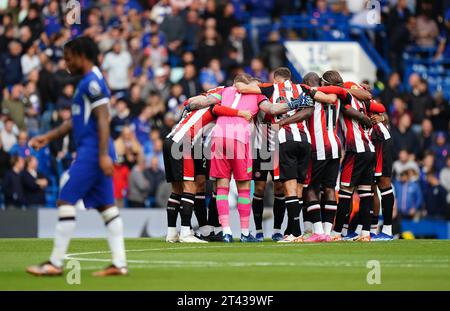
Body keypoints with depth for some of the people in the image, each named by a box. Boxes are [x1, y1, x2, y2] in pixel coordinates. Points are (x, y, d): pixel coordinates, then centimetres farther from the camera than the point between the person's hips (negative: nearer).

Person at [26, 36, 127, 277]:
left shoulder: (91, 81, -12)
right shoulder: (89, 81, 20)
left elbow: (103, 119, -19)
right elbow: (76, 121, 26)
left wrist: (104, 154, -24)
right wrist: (48, 137, 24)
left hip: (91, 151, -10)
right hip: (96, 154, 10)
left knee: (66, 201, -8)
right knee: (106, 205, 7)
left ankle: (55, 263, -7)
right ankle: (119, 263, 4)